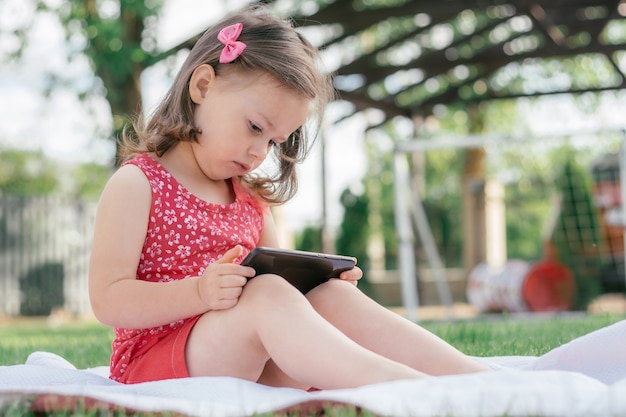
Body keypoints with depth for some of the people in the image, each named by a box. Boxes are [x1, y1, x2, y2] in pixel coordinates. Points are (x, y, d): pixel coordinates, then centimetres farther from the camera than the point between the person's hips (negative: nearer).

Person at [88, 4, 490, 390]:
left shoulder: (252, 198, 18)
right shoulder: (137, 183, -4)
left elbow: (280, 278, 22)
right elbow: (108, 300, -13)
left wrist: (319, 278, -1)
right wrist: (200, 292, -28)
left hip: (251, 368, 7)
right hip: (154, 369, -6)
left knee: (334, 298, -16)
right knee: (266, 293, -31)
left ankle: (482, 378, -29)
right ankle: (407, 387, -48)